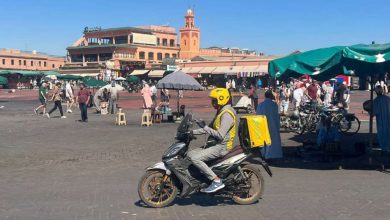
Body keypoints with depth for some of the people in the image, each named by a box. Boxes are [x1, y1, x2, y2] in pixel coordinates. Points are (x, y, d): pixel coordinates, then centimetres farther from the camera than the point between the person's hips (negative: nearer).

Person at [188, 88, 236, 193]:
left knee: (195, 158, -22)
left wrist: (205, 127, -22)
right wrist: (192, 132, 12)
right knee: (190, 154, 7)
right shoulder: (221, 112, 16)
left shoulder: (227, 114, -17)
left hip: (221, 147, -10)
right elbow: (210, 129, 21)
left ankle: (217, 181, -19)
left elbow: (220, 135, -25)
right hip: (215, 145, 10)